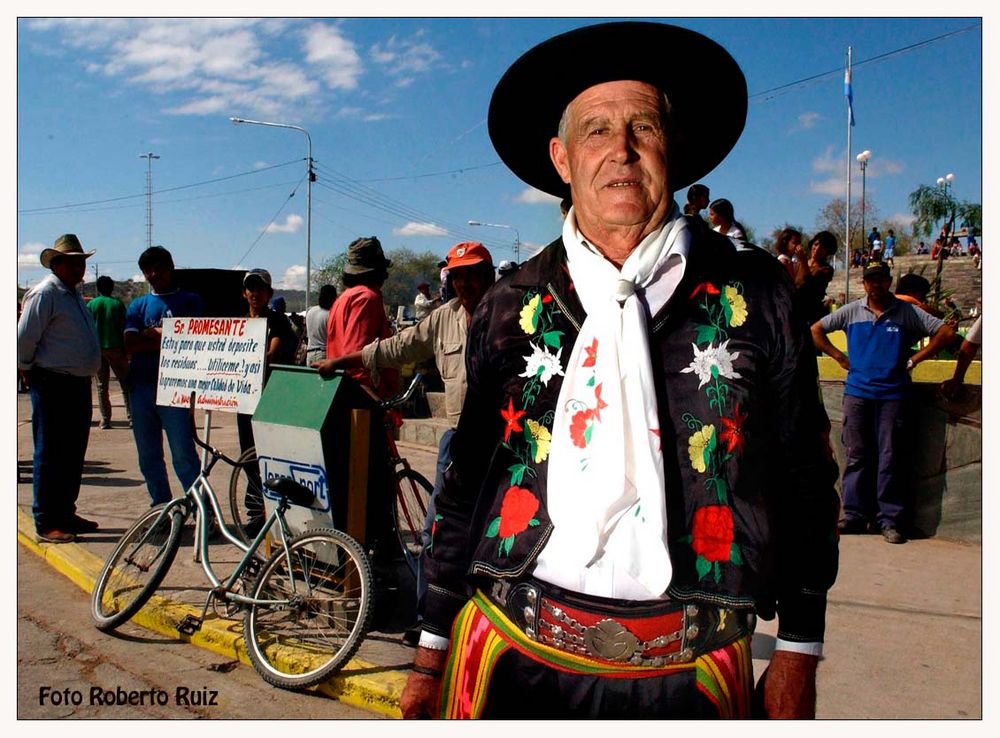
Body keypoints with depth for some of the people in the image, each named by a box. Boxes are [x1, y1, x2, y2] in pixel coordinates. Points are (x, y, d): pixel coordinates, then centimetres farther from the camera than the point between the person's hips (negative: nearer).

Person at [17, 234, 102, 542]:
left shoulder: (74, 295, 18)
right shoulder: (44, 294, -11)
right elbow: (24, 339, -14)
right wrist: (28, 372, -4)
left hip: (79, 384, 9)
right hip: (53, 385, -9)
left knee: (73, 454, 14)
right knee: (50, 455, -2)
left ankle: (66, 514, 24)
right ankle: (46, 523, 4)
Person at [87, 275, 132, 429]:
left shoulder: (90, 305, 3)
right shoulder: (118, 304, 0)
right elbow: (124, 329, -3)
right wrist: (126, 350, 2)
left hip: (97, 349, 1)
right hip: (115, 348, -1)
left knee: (102, 385, 7)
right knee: (125, 384, 4)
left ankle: (105, 420, 5)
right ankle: (131, 417, -3)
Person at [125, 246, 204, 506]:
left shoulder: (189, 301, 8)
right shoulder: (138, 305, 15)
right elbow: (129, 346, 1)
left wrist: (149, 333, -4)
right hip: (141, 387, 4)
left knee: (184, 455, -9)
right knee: (148, 456, 9)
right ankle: (161, 507, 20)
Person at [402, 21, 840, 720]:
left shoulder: (754, 294, -1)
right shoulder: (509, 309, 1)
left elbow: (804, 479, 4)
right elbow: (464, 486, 6)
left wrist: (798, 656, 4)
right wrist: (433, 650, 8)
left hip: (690, 668, 0)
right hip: (514, 654, 1)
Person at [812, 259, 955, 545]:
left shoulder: (907, 312, 3)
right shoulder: (851, 311, 8)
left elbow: (946, 332, 2)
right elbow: (815, 330, 15)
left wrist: (914, 360, -1)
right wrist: (840, 357, 7)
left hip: (893, 394, -2)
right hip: (857, 391, 2)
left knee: (889, 457, -1)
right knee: (856, 455, 4)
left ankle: (889, 520, 4)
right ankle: (854, 515, 11)